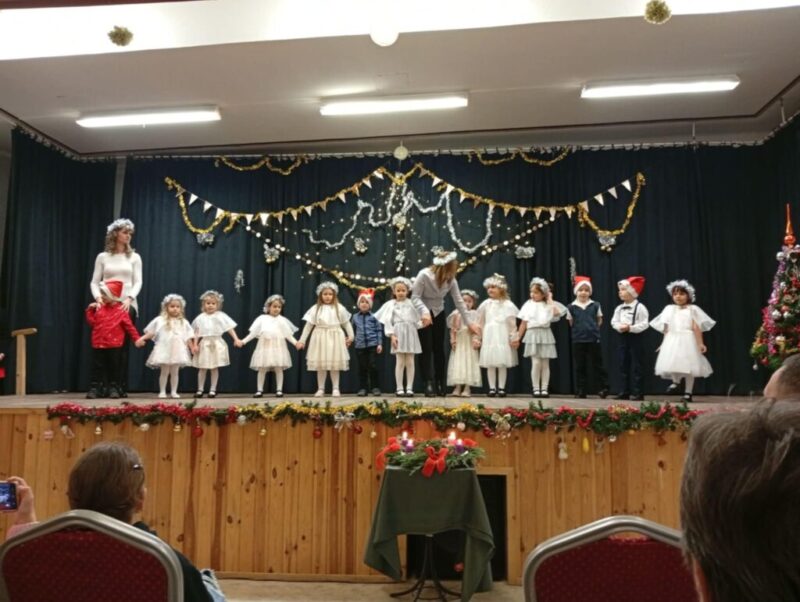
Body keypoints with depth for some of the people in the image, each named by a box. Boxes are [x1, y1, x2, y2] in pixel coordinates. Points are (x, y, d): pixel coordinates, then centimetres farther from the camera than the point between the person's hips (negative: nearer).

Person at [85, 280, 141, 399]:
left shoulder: (121, 310, -5)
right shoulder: (99, 308, 6)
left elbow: (129, 326, -3)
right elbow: (92, 323, 7)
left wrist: (137, 338, -7)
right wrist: (90, 310, 0)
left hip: (114, 345, -3)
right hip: (98, 345, 3)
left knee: (114, 367, 6)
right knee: (97, 367, 6)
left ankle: (114, 388, 14)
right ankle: (95, 388, 10)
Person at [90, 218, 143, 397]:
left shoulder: (134, 257, 9)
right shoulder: (103, 257, 10)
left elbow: (138, 282, 1)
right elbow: (94, 282, 7)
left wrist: (129, 298, -16)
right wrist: (98, 297, -12)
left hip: (127, 305, 0)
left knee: (123, 346, -4)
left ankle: (121, 387, -2)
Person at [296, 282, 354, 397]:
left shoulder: (339, 308, 3)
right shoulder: (315, 308, 3)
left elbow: (346, 323, 8)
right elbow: (308, 325, 4)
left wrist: (351, 336, 3)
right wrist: (302, 340, 2)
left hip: (335, 339, 0)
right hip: (320, 338, 1)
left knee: (335, 365, 3)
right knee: (320, 365, 5)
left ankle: (335, 389, 12)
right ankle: (320, 389, 15)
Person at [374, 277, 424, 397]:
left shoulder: (412, 303, 8)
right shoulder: (391, 304, 3)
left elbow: (419, 317, 8)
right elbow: (387, 321, -2)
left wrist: (422, 323, -14)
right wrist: (392, 335, -12)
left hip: (410, 333, 2)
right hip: (398, 334, -2)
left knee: (410, 362, 3)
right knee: (400, 362, 0)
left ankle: (409, 388, 8)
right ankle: (400, 389, 5)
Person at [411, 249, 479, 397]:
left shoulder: (451, 280, -11)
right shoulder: (424, 275, -25)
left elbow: (459, 301, -7)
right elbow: (415, 297, -23)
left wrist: (468, 322, -7)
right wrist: (425, 311, -39)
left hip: (438, 314, 4)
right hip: (423, 314, -4)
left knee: (439, 349, 6)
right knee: (426, 349, -7)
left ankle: (440, 384, 14)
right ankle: (429, 384, -3)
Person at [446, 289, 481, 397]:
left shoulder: (474, 313, 1)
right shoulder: (456, 313, 6)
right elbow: (452, 329, 6)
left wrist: (475, 340, -17)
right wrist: (452, 340, -3)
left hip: (469, 342, -2)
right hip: (459, 342, 2)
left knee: (469, 363, -1)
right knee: (458, 363, 1)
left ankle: (467, 388, 1)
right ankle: (457, 387, 5)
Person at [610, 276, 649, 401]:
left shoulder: (640, 307, -10)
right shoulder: (619, 308, 8)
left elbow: (644, 324, -15)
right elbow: (614, 322, 6)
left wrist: (630, 327, -22)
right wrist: (619, 327, -15)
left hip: (635, 338, -6)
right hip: (622, 337, 6)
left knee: (635, 366, -1)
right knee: (623, 365, 9)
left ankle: (637, 393, 5)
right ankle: (624, 392, 16)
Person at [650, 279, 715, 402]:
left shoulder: (692, 309, 2)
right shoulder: (669, 309, 10)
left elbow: (697, 328, -3)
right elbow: (666, 328, 11)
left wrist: (700, 343, -9)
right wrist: (664, 343, 9)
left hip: (687, 340, -2)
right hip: (672, 341, 2)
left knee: (688, 366, 1)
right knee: (671, 363, -10)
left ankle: (688, 393, 11)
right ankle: (676, 382, 20)